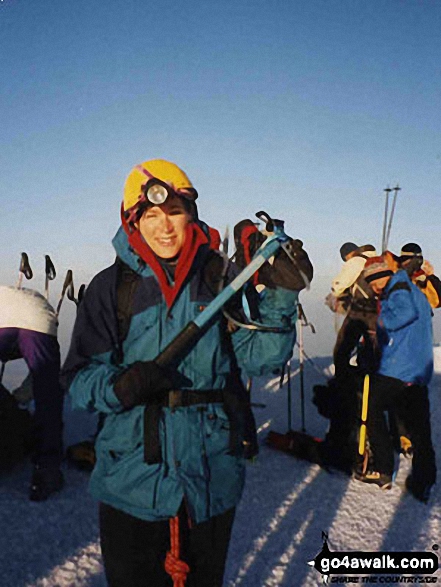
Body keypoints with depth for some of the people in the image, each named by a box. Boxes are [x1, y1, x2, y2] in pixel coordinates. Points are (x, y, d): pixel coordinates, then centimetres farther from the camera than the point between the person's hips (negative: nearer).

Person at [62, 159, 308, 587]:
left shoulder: (219, 275, -2)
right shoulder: (111, 285, -4)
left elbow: (258, 356, -7)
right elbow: (80, 375, -5)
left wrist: (283, 293, -20)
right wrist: (118, 386, -26)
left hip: (212, 475, 2)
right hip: (134, 475, -1)